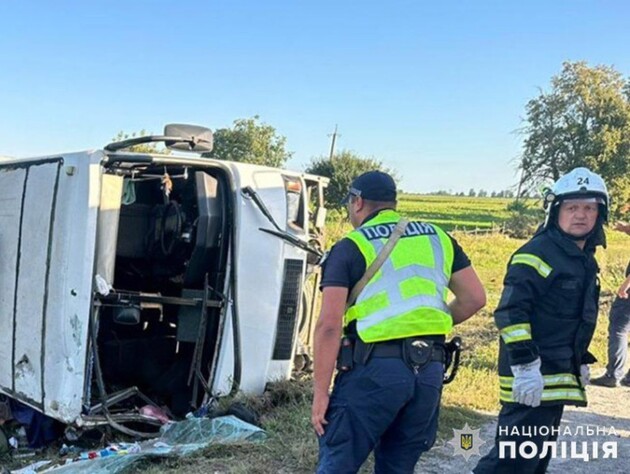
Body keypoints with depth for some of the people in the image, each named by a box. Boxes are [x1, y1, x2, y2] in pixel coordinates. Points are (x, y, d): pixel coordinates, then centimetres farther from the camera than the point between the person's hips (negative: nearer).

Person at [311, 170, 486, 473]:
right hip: (430, 368, 5)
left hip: (375, 368, -5)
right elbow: (475, 298, 13)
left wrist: (320, 392, -6)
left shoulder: (351, 247, -1)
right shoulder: (437, 238, 14)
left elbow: (329, 325, -9)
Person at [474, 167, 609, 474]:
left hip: (558, 376, 10)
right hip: (531, 378, -10)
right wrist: (524, 365, -26)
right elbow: (509, 313, -22)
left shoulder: (585, 260, 15)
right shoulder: (537, 253, -15)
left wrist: (581, 361, 27)